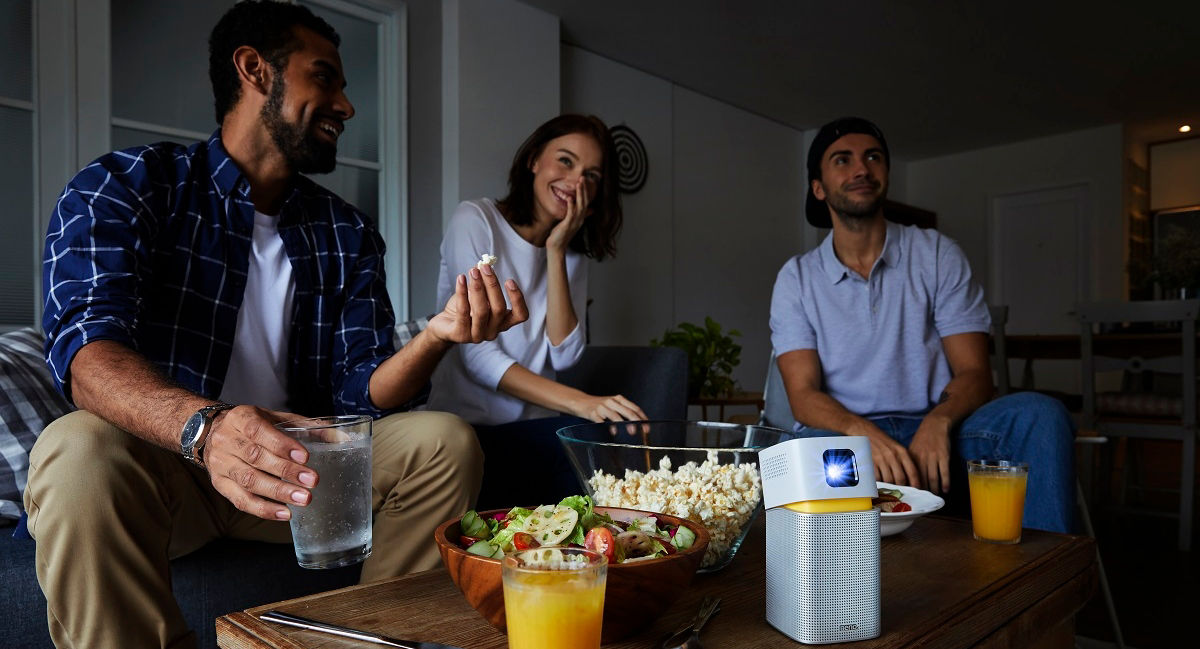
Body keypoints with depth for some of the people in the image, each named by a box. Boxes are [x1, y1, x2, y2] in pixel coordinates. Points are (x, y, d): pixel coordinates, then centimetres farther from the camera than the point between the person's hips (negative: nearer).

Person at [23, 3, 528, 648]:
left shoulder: (349, 236, 7)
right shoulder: (123, 185, -5)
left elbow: (357, 392, -1)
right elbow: (85, 348, -22)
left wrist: (437, 335, -24)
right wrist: (205, 426, -44)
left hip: (288, 466, 4)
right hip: (158, 461, -3)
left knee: (446, 441, -14)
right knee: (80, 451, -34)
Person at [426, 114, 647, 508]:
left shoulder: (573, 253, 13)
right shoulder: (475, 221, -4)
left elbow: (564, 355, -3)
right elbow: (477, 356, -15)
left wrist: (556, 253, -8)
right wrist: (580, 403, -25)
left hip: (531, 429, 5)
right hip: (467, 427, -5)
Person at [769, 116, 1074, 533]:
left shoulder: (937, 254, 9)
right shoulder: (797, 278, 7)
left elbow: (974, 373, 1)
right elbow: (803, 396, -4)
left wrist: (937, 422, -23)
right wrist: (863, 432, -27)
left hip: (934, 435, 2)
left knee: (1038, 414, -26)